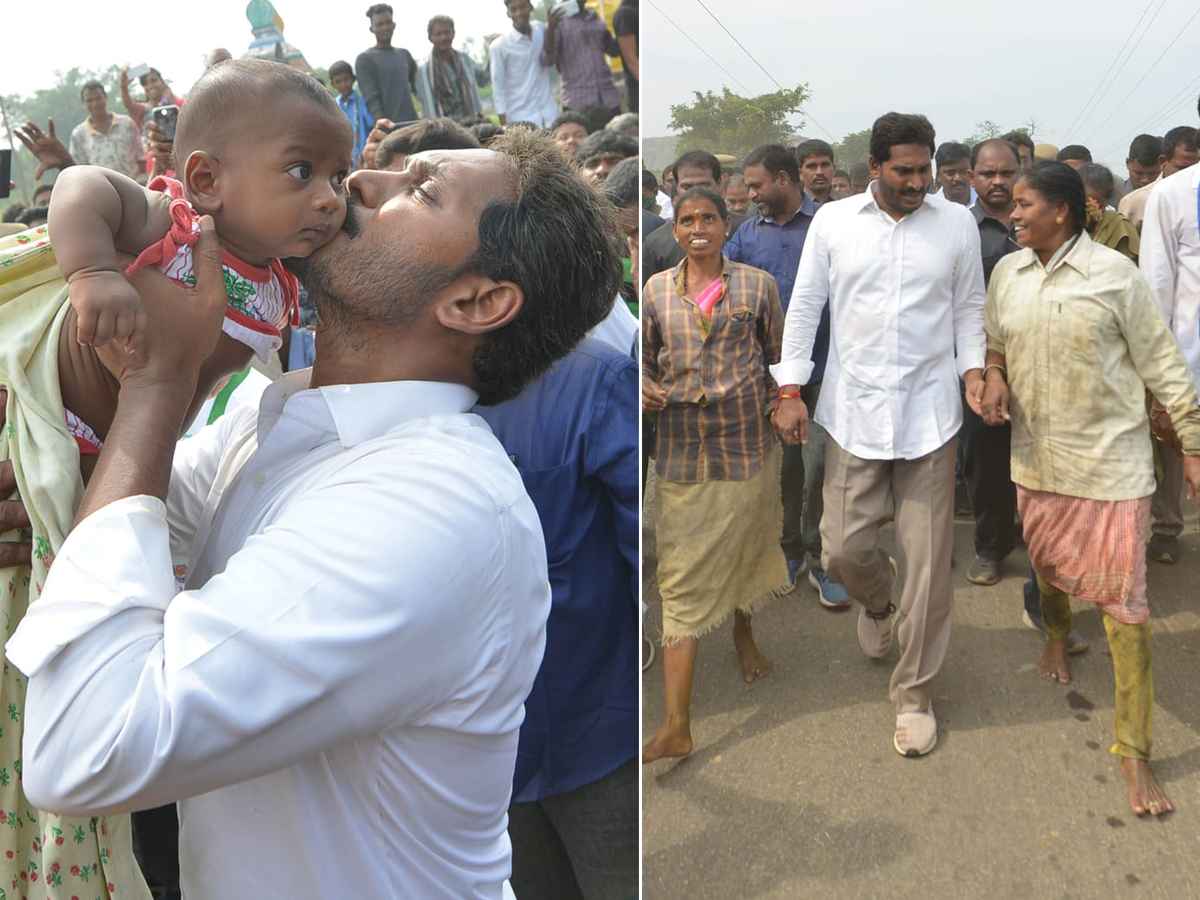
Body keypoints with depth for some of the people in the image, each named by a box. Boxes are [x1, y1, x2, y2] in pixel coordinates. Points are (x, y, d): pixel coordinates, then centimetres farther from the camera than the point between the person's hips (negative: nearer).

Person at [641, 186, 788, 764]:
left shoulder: (757, 285, 2)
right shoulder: (656, 291, 3)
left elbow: (779, 356, 9)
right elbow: (646, 360, 10)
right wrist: (646, 390, -10)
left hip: (748, 444, 0)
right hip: (682, 450, 0)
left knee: (743, 549, 18)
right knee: (681, 580, -3)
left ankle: (744, 637, 51)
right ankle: (677, 726, 2)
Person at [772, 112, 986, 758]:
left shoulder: (957, 224, 6)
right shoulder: (833, 222, 4)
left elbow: (968, 309, 13)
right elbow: (804, 306, 5)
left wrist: (973, 368, -3)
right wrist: (790, 390, -1)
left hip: (929, 413, 0)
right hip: (853, 411, 1)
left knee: (927, 563, 1)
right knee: (843, 548, 2)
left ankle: (914, 695, 17)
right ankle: (876, 601, 41)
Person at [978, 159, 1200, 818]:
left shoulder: (1114, 273, -11)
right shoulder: (1007, 272, 2)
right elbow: (994, 342, 18)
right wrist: (994, 376, -5)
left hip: (1110, 460, -4)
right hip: (1036, 455, 5)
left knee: (1123, 600, -4)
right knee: (1048, 565, 22)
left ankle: (1134, 752, 6)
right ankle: (1056, 636, 57)